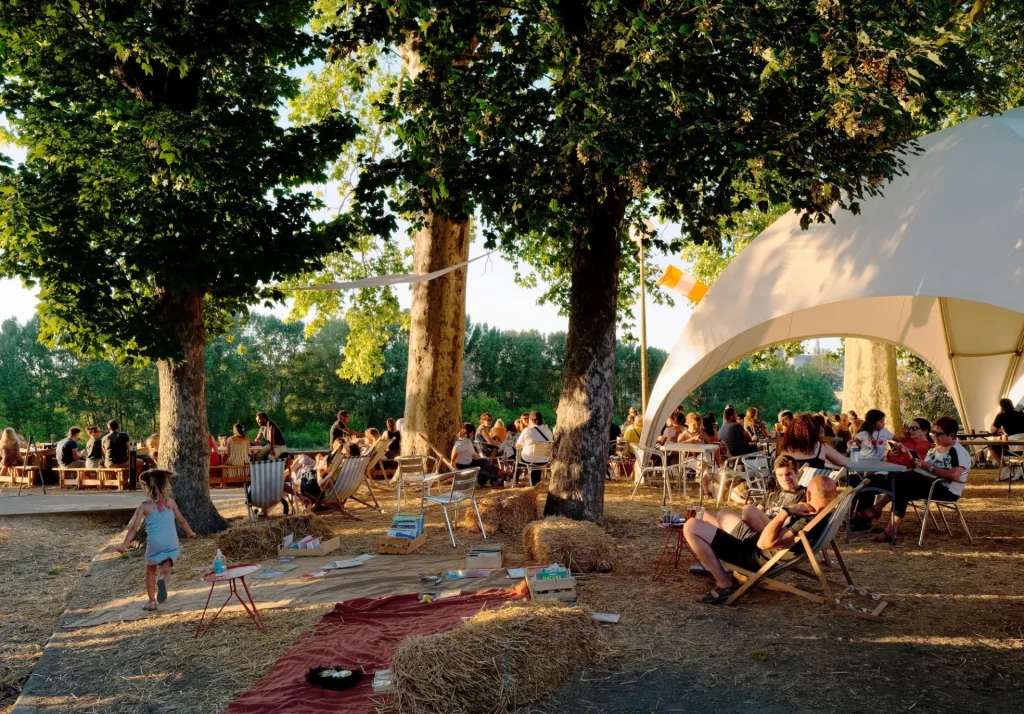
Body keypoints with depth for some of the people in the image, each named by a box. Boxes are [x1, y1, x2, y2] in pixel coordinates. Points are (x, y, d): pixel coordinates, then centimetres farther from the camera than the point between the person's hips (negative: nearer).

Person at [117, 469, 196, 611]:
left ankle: (152, 601, 23)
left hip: (154, 544, -1)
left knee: (151, 571, 20)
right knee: (165, 571, 3)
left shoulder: (145, 507, 0)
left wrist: (125, 544, -3)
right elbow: (181, 520, 15)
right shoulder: (170, 502, 7)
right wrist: (190, 532, 30)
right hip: (171, 543, 1)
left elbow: (134, 527, -6)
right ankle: (163, 581, -33)